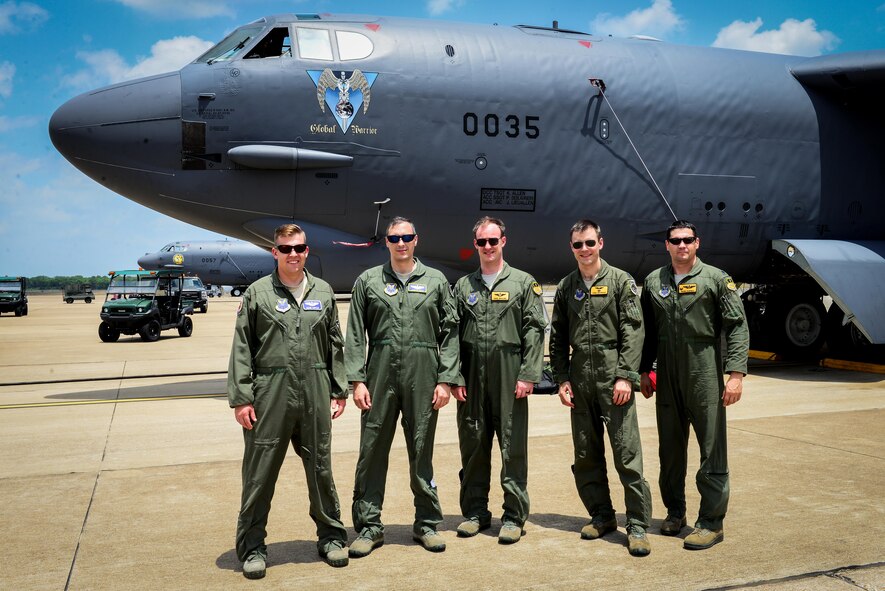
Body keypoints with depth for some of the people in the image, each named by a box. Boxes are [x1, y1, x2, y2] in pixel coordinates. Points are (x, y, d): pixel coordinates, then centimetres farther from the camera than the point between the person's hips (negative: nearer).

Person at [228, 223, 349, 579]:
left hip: (315, 393, 2)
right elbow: (241, 349, -1)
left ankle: (331, 536, 28)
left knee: (321, 469, 12)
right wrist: (240, 398, -7)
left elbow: (335, 345, 12)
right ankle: (252, 547, 18)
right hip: (270, 393, -2)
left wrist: (339, 391, 9)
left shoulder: (323, 292, 10)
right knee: (259, 473, 4)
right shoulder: (257, 293, 2)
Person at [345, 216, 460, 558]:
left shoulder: (435, 281, 8)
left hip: (423, 375, 0)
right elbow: (355, 335, 5)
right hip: (380, 373, 0)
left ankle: (427, 523, 21)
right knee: (372, 450, 3)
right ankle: (369, 526, 14)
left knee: (422, 450, 8)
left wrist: (445, 379, -2)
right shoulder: (368, 281, 9)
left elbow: (449, 333, 5)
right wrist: (357, 380, -4)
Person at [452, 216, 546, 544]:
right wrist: (454, 377, 1)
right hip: (471, 379, 3)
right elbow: (452, 335, 9)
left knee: (513, 448, 1)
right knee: (473, 446, 9)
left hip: (509, 378, -3)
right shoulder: (463, 286, 13)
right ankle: (475, 511, 21)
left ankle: (514, 516, 10)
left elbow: (535, 331, -1)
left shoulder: (524, 283, 5)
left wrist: (528, 375, -10)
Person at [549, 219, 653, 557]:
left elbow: (633, 332, -5)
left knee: (627, 453, -5)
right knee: (586, 455, 9)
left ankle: (638, 524, 2)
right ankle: (601, 516, 22)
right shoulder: (566, 287, 12)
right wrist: (562, 379, 5)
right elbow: (558, 338, 13)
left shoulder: (621, 281, 1)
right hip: (580, 380, 5)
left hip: (614, 376, -4)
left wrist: (625, 377, -13)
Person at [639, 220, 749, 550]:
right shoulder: (653, 282, 10)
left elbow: (737, 327, -5)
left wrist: (736, 373, -12)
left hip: (705, 376, -4)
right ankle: (675, 511, 27)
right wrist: (644, 371, 10)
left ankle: (711, 522, 8)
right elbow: (648, 331, 14)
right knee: (670, 449, 12)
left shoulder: (716, 279, -1)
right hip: (667, 379, 4)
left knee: (712, 451, -1)